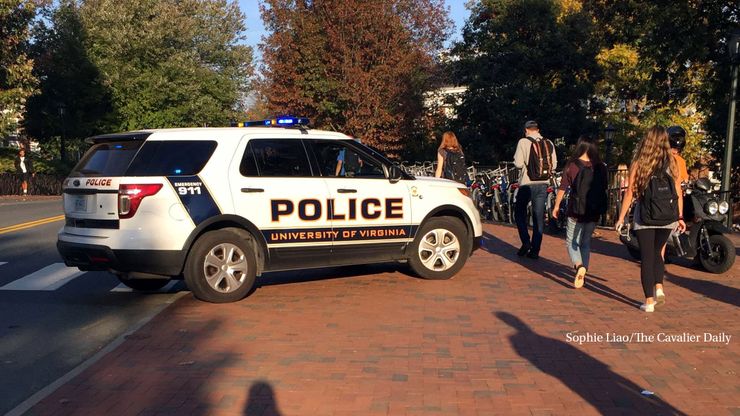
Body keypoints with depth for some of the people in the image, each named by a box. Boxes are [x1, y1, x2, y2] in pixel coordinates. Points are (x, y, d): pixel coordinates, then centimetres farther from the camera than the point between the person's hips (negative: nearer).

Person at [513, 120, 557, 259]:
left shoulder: (523, 142, -8)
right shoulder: (549, 143, 5)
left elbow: (518, 163, -13)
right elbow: (554, 164, 9)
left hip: (527, 183, -4)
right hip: (543, 184, 4)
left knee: (520, 212, 14)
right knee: (539, 217, 8)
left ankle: (526, 242, 0)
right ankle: (535, 250, 10)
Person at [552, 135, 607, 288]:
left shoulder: (571, 166, -10)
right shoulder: (600, 167, 0)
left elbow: (562, 189, -6)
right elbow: (604, 188, 8)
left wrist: (556, 206, 6)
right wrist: (602, 208, 22)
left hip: (576, 211, -3)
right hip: (594, 212, 3)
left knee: (571, 242, 7)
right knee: (586, 242, 16)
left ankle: (579, 265, -20)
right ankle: (582, 275, 14)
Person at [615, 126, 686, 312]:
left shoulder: (638, 163, -4)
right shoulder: (671, 162, 0)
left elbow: (630, 192, -6)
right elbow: (678, 192, 1)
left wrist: (621, 217, -2)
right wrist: (680, 217, 9)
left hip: (644, 218, -2)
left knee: (647, 257, 6)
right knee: (657, 252, 24)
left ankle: (649, 301, 5)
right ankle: (659, 288, 9)